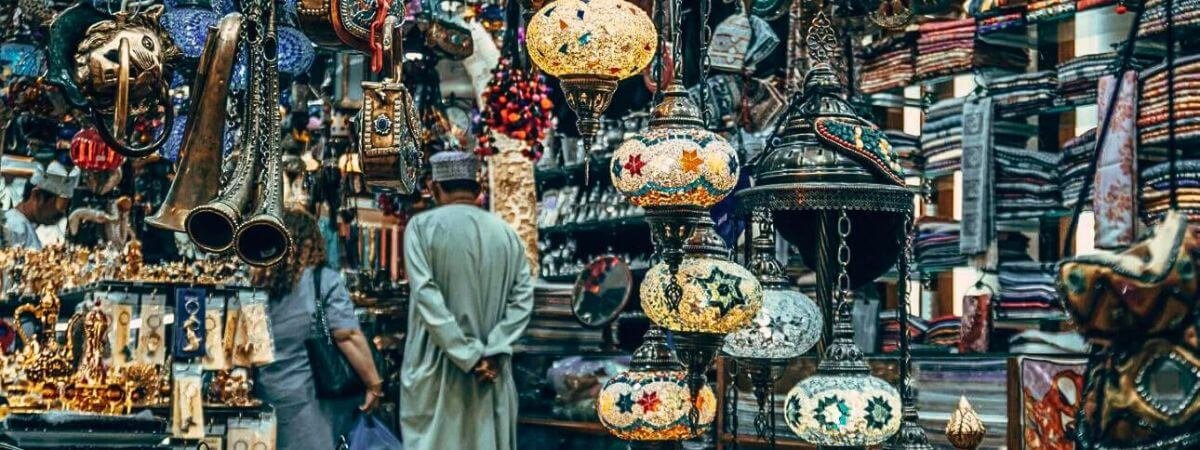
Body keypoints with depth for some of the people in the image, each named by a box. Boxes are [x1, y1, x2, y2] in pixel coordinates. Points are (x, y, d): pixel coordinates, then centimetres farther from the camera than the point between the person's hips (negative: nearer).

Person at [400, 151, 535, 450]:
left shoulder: (422, 226, -5)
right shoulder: (506, 232, 6)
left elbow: (426, 296, -14)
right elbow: (523, 298, -1)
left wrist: (469, 356, -14)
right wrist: (493, 351, -8)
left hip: (436, 368, -3)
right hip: (491, 371, 3)